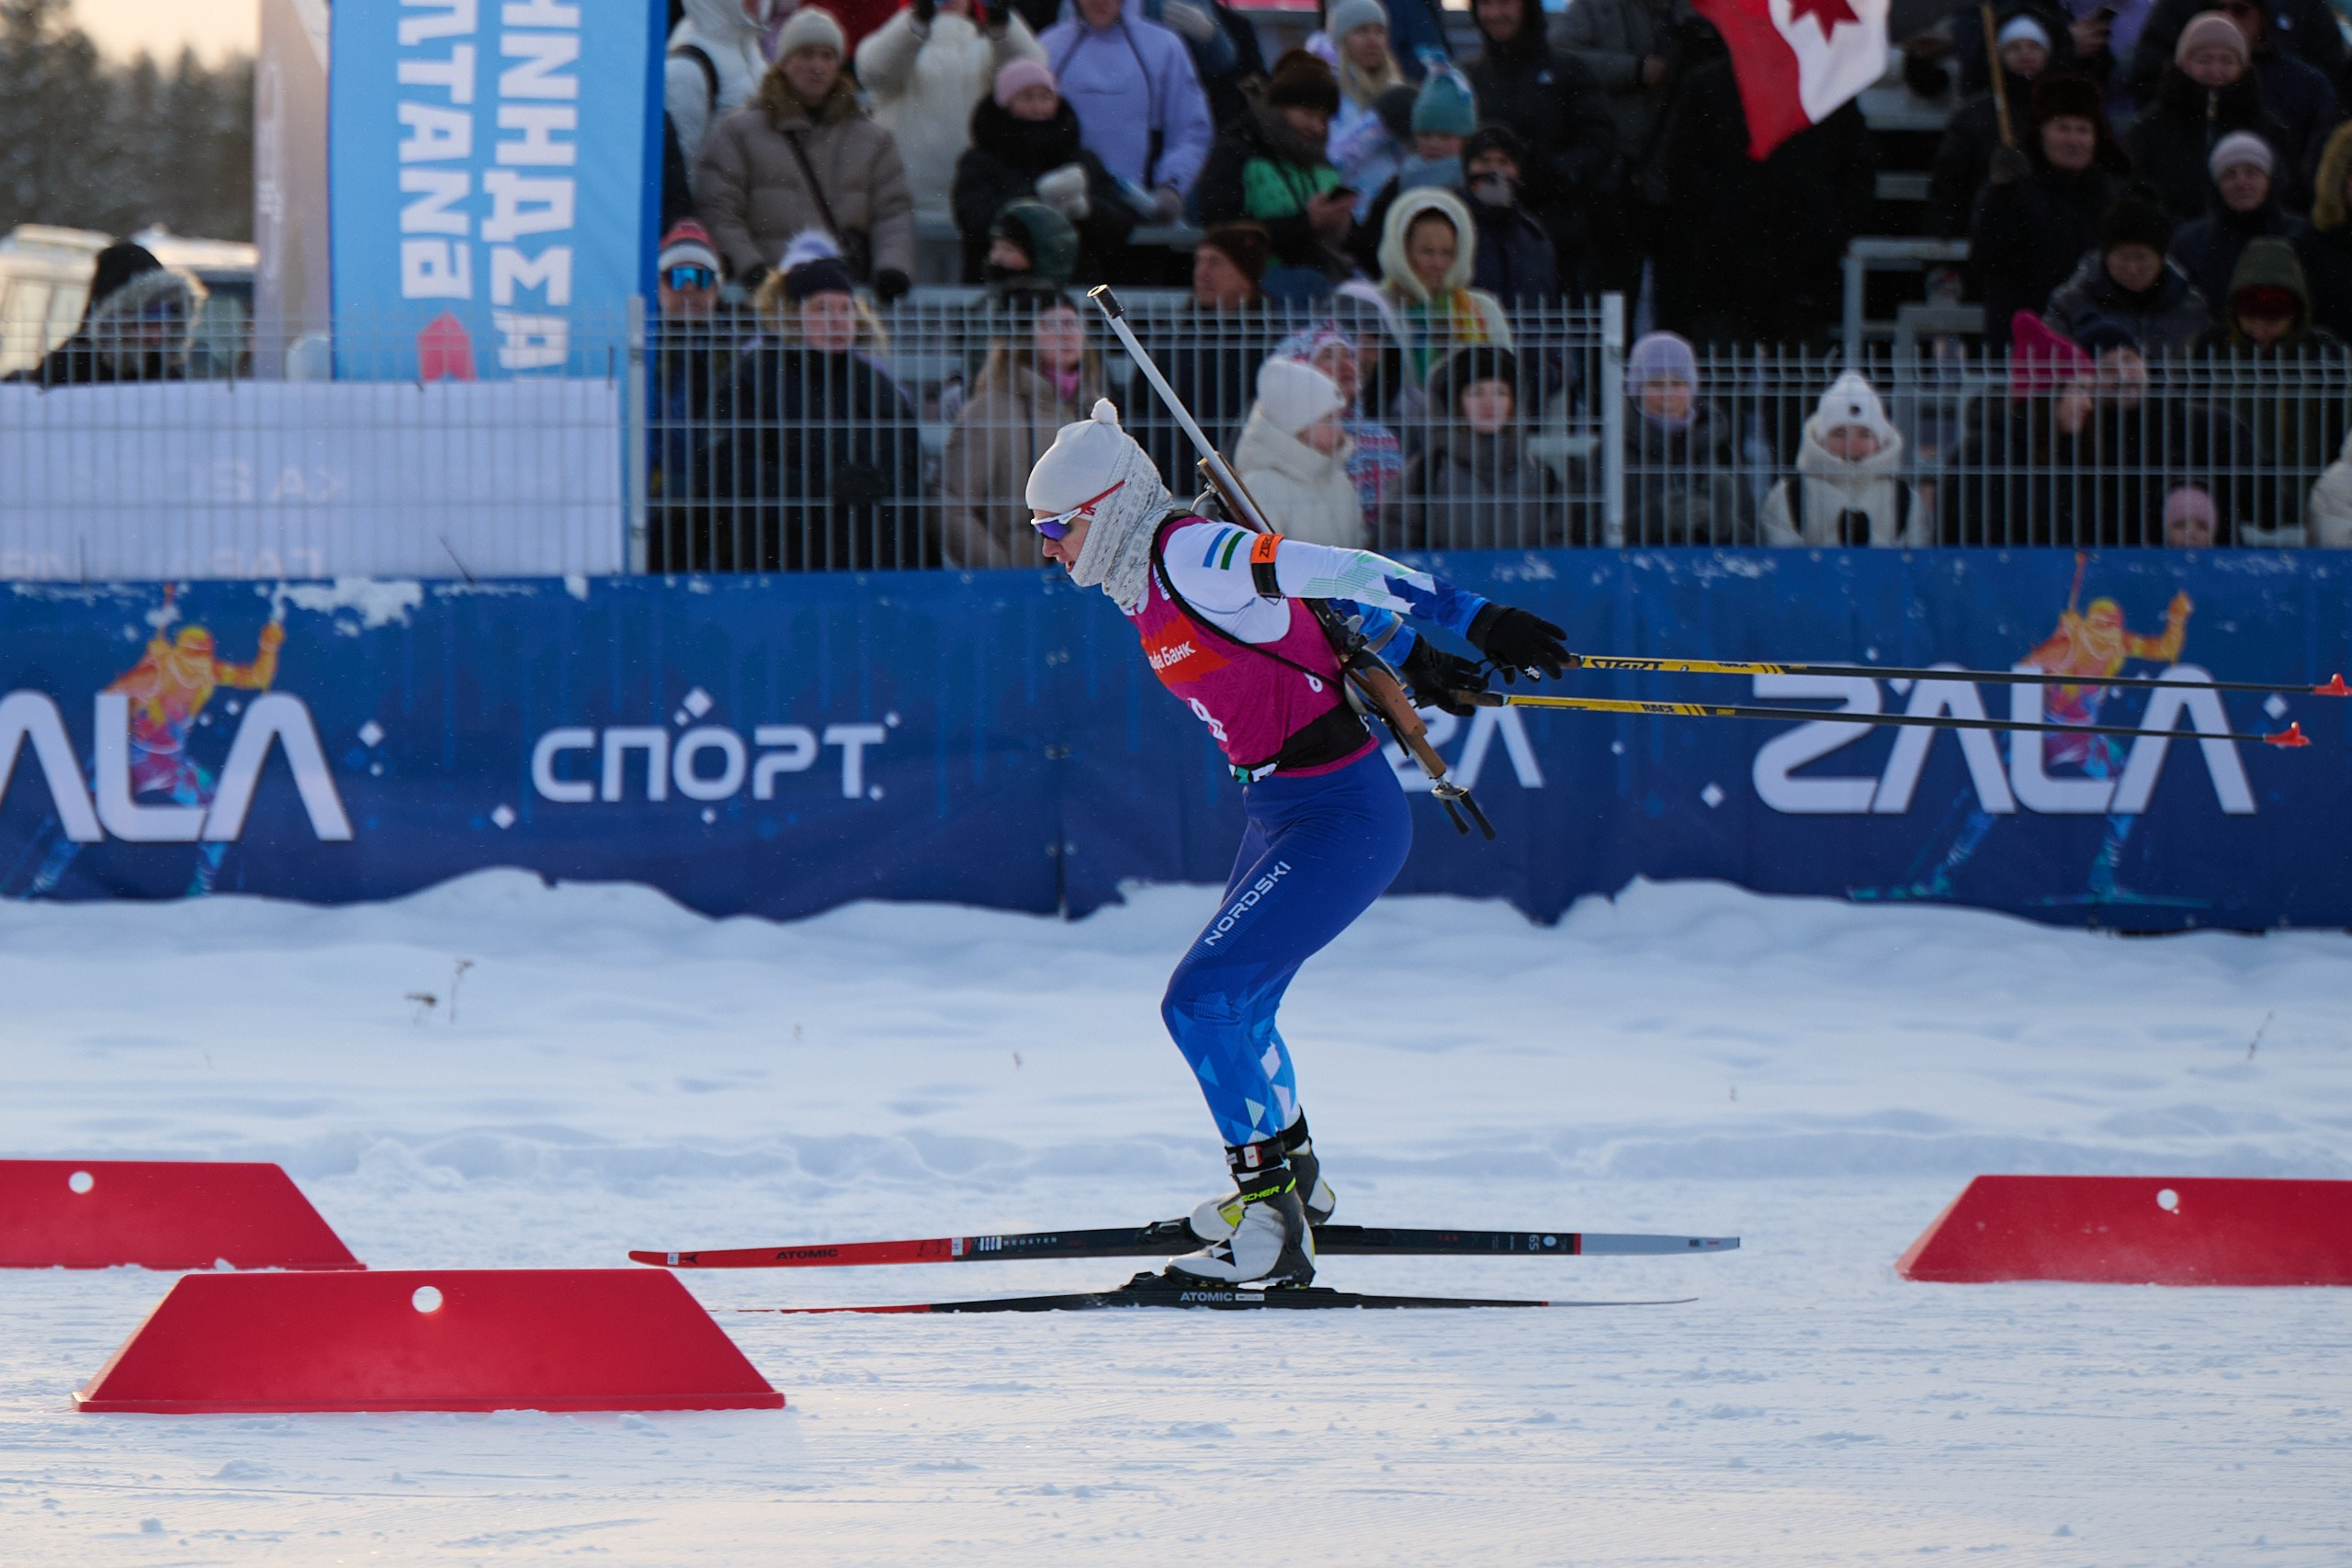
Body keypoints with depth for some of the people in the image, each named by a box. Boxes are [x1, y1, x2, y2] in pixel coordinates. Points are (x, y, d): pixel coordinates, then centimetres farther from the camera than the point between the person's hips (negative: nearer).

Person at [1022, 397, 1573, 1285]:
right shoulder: (1147, 578, 9)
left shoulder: (1189, 557, -20)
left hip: (1337, 819, -10)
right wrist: (1409, 657, 21)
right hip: (1282, 810, 10)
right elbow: (1304, 589, 17)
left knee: (1203, 1001, -17)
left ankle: (1271, 1231, -15)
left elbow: (1336, 574, -23)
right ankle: (1291, 1182, 47)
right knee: (1234, 1007, 24)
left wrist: (1473, 623, -25)